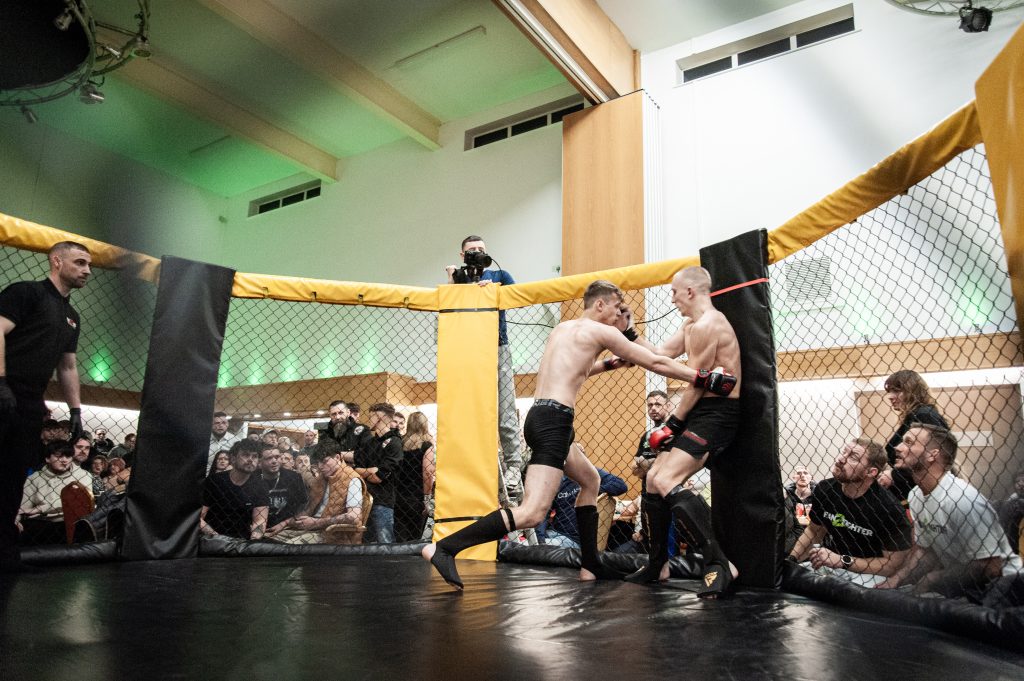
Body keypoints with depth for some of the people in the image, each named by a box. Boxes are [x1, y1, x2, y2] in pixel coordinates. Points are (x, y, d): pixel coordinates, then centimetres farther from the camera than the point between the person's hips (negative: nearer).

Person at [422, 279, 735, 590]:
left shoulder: (562, 328, 21)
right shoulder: (601, 331, -1)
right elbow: (655, 362, 0)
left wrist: (608, 364, 35)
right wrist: (706, 379, 6)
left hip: (538, 416, 10)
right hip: (553, 421, -10)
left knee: (590, 480, 26)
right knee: (532, 513, -15)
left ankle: (590, 565, 27)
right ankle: (443, 547, -18)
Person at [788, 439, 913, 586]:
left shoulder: (890, 509, -20)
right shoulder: (824, 489, -4)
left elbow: (894, 563, -14)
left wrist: (842, 561, -22)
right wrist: (791, 560, -4)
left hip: (866, 573, -5)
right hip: (827, 561, 6)